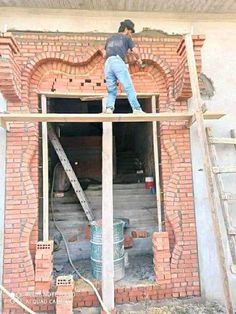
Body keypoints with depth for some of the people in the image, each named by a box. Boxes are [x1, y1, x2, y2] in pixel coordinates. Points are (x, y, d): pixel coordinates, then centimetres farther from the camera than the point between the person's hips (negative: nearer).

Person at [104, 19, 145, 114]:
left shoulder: (110, 39, 33)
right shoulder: (126, 38, 19)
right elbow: (135, 51, 8)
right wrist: (139, 59, 29)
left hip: (107, 64, 5)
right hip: (118, 62, -5)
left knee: (111, 91, 6)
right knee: (129, 87, -8)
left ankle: (109, 108, -14)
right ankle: (136, 109, -15)